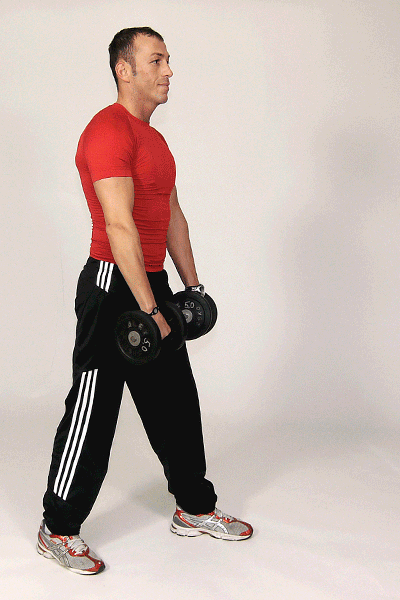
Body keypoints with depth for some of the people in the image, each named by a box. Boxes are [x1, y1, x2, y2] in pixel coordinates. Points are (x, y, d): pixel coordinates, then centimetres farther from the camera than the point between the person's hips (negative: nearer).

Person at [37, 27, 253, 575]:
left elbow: (172, 216, 19)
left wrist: (191, 285, 16)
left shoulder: (153, 138, 15)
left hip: (151, 282, 10)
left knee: (175, 403, 16)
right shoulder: (109, 131, -16)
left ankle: (195, 510, 30)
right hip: (113, 286, -10)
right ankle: (58, 531, 14)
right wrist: (148, 310, -25)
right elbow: (119, 226, -24)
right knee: (93, 412, -1)